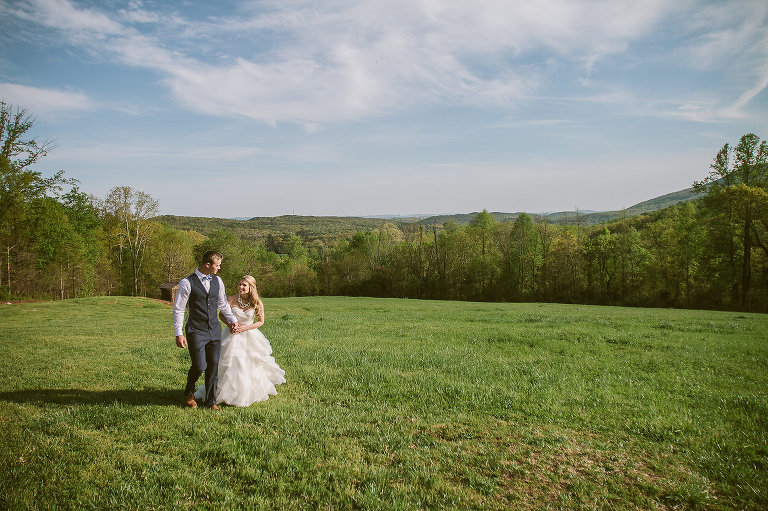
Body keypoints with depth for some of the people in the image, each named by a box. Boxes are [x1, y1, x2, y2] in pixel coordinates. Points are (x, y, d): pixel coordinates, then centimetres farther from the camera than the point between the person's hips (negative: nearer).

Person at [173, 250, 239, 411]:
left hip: (214, 330, 5)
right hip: (196, 331, -5)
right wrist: (179, 334, -9)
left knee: (214, 365, 6)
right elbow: (178, 309, -6)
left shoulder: (217, 281, 7)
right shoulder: (187, 283, -10)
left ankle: (211, 400, 22)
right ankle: (189, 393, 25)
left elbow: (223, 303, 20)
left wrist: (233, 320, 20)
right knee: (199, 366, -6)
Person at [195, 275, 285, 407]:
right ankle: (231, 393, 19)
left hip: (250, 336, 1)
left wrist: (245, 328, -12)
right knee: (231, 365, 0)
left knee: (252, 365, 8)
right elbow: (222, 315, 3)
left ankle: (252, 392, 30)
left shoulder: (257, 303, -11)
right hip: (234, 336, 0)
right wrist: (230, 325, -14)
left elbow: (261, 321, 0)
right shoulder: (232, 300, -12)